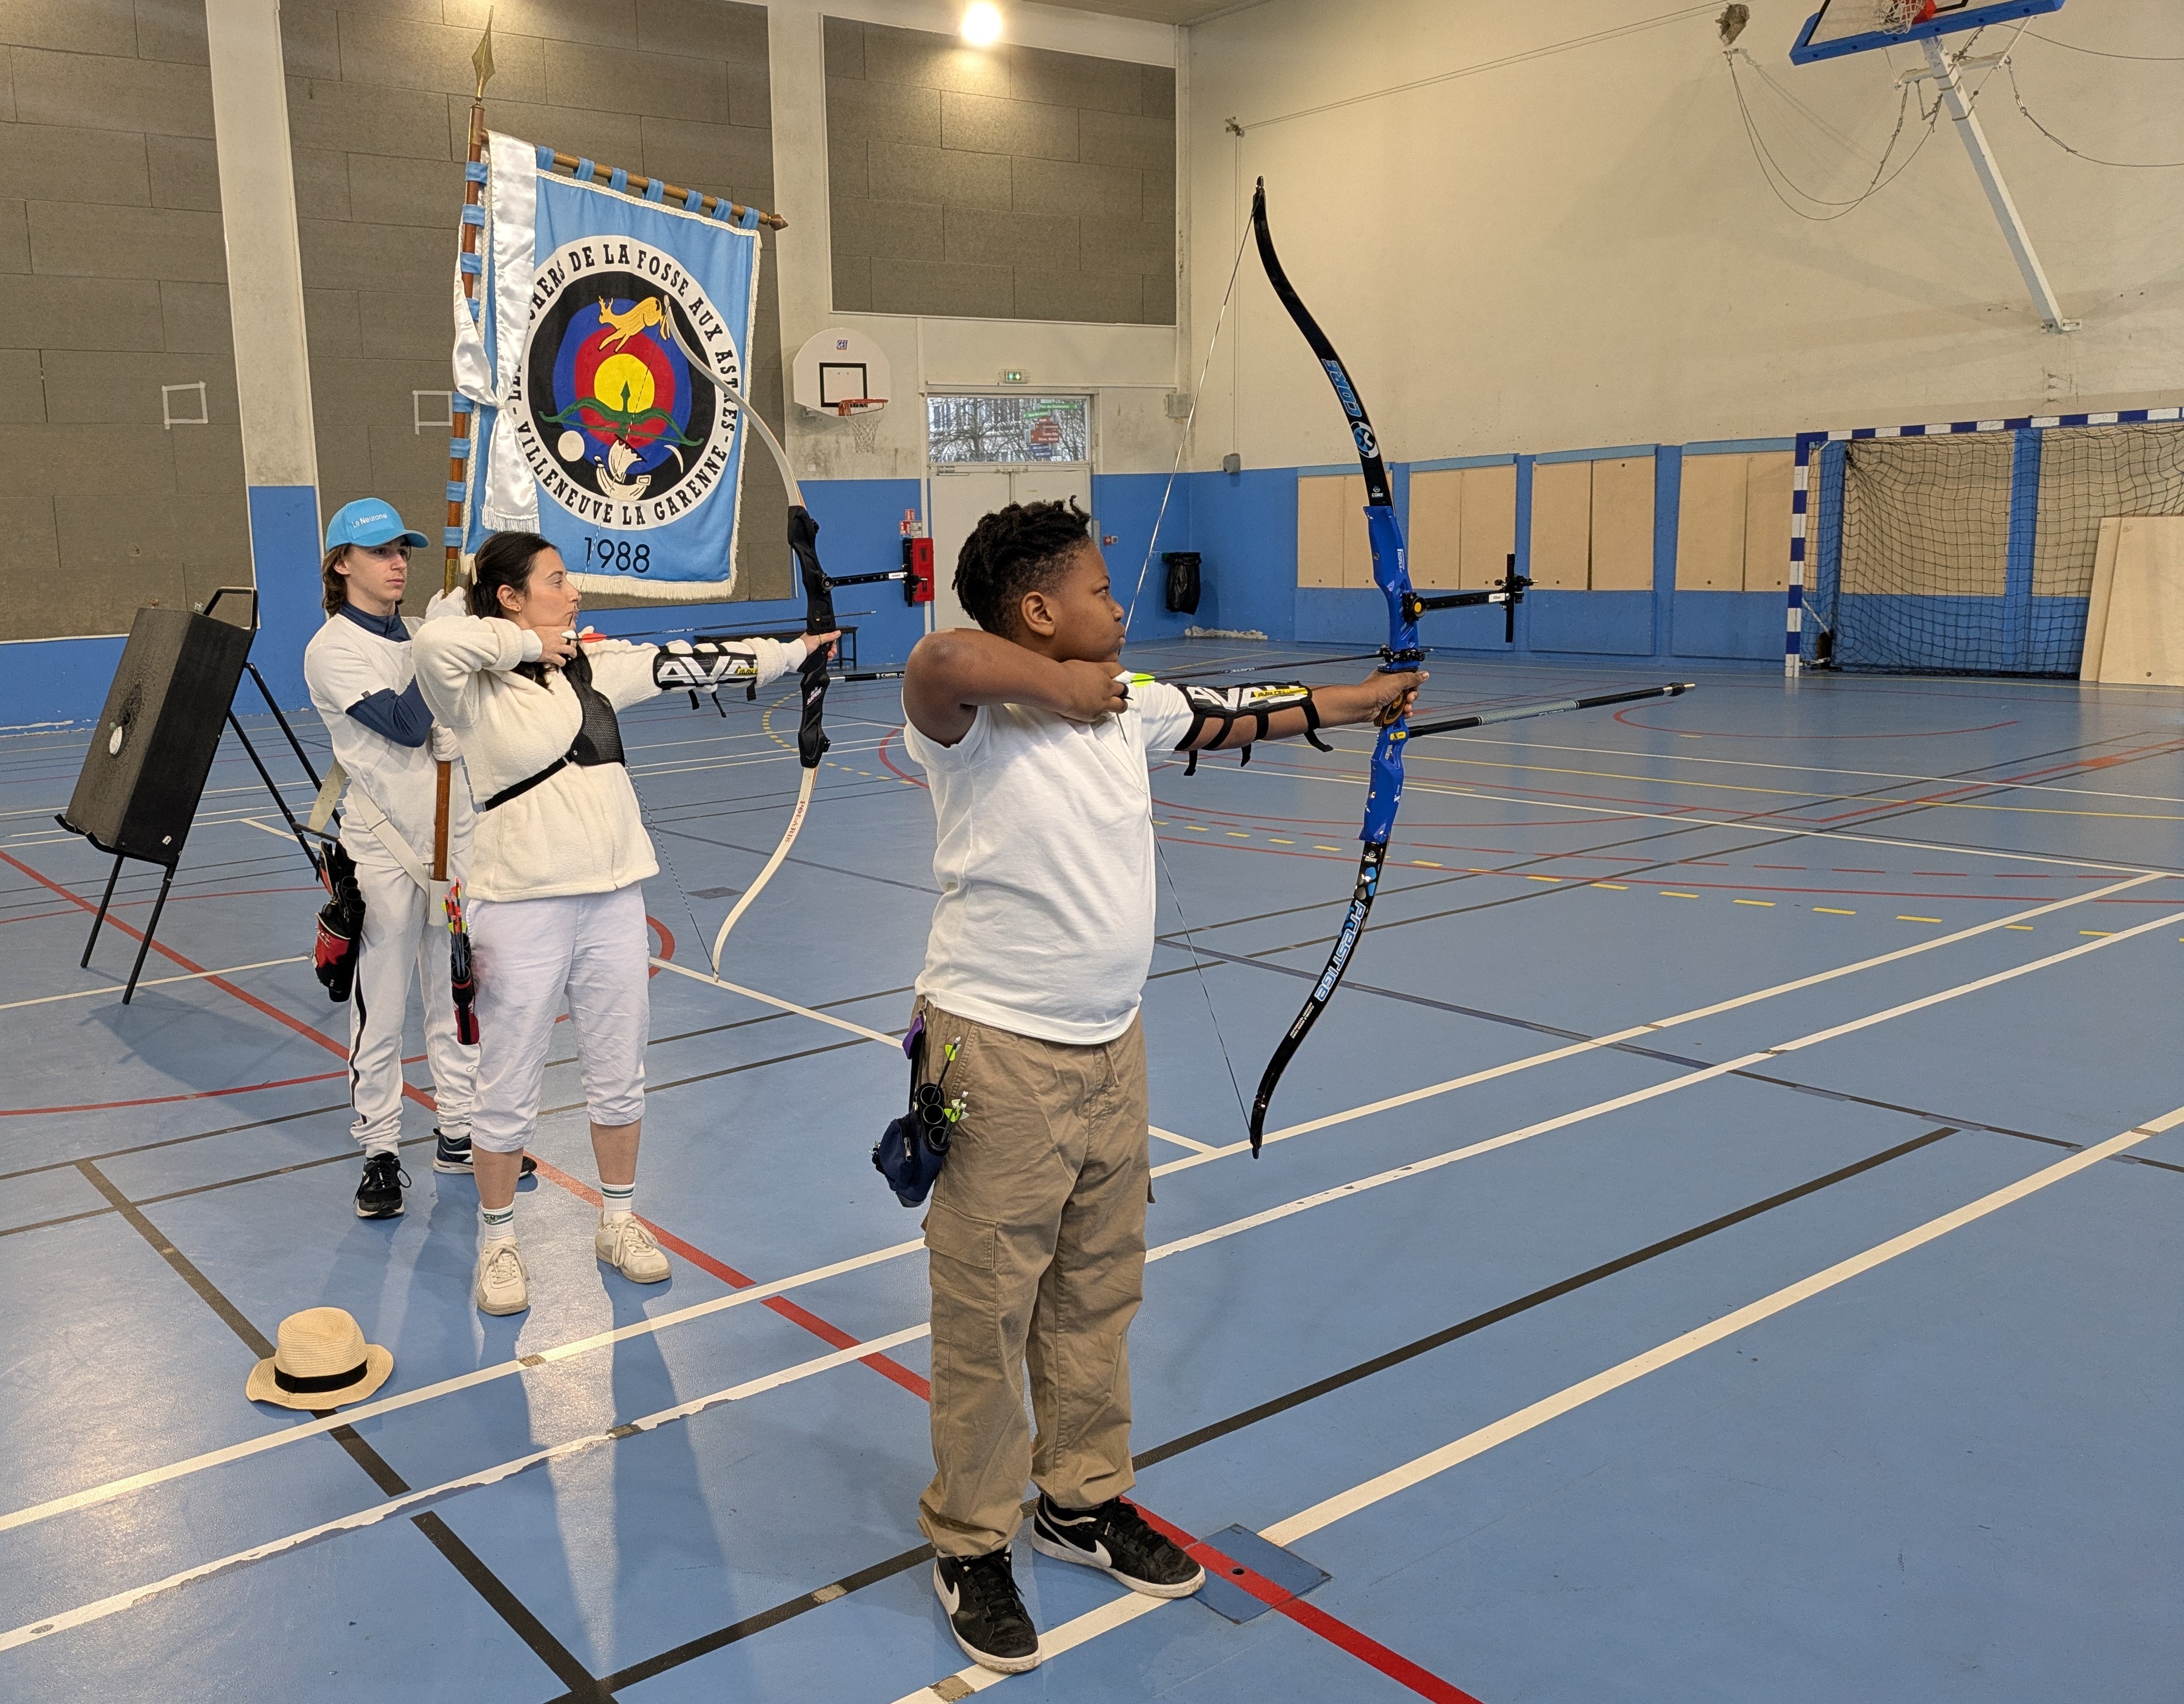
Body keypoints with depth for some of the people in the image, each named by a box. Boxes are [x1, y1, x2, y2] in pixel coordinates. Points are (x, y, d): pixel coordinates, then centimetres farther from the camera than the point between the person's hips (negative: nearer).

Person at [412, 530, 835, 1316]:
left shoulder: (596, 664, 7)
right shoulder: (477, 690, -11)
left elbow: (691, 663, 10)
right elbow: (435, 640, -32)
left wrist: (797, 648, 13)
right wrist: (529, 643, -18)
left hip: (614, 901, 6)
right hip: (522, 910, -5)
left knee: (619, 1076, 17)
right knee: (508, 1094, 6)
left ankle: (619, 1221, 34)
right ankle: (497, 1243, 26)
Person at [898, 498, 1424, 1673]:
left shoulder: (1122, 705, 6)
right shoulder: (974, 720, -18)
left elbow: (1230, 717, 22)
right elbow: (940, 660, -41)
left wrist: (1354, 701, 32)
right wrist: (1055, 686, -25)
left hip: (1111, 1046, 8)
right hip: (1000, 1055, -8)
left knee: (1098, 1290, 20)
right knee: (986, 1311, 5)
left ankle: (1082, 1501, 39)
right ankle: (972, 1545, 24)